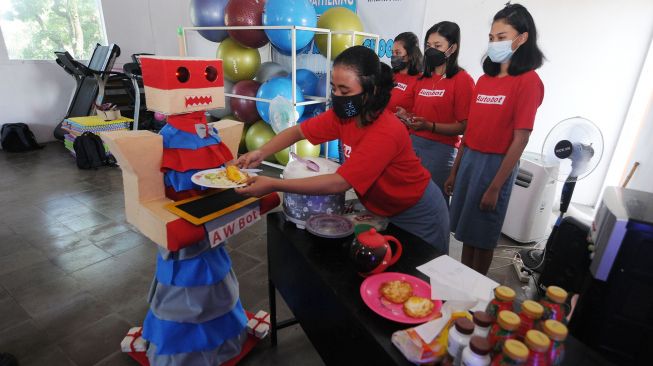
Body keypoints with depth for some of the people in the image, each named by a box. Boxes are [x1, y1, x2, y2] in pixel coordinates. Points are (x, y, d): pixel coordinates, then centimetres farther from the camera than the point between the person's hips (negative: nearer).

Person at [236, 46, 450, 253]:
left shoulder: (385, 132, -36)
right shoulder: (343, 114, -14)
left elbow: (339, 183, -38)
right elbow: (298, 132, -5)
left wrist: (273, 185, -36)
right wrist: (260, 153, -21)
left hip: (417, 215, -6)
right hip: (382, 210, 6)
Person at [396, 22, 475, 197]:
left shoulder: (462, 79, -7)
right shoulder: (422, 78, 13)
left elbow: (464, 126, -11)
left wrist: (430, 126, -23)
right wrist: (407, 116, 2)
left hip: (440, 149, -6)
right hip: (413, 143, 6)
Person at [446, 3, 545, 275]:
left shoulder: (528, 81, -11)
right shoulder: (484, 80, 9)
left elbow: (520, 140, -14)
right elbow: (471, 129, 10)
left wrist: (495, 187, -16)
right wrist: (454, 171, 11)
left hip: (496, 164, -6)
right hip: (469, 160, 6)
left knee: (483, 236, 9)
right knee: (466, 231, 16)